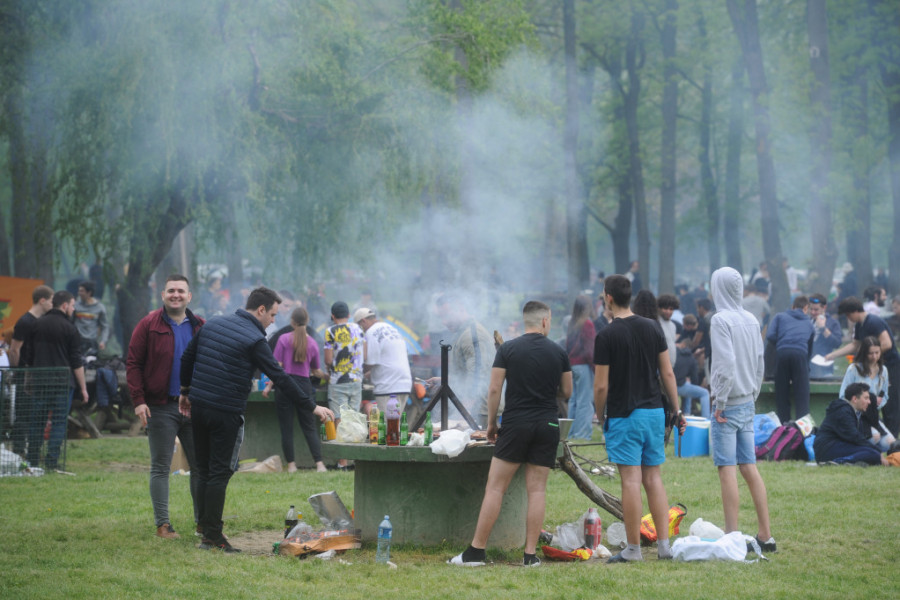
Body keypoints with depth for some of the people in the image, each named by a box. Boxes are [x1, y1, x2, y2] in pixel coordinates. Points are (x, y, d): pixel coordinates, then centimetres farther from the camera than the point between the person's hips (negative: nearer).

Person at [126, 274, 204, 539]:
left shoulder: (200, 327, 9)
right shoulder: (149, 325, -2)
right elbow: (133, 363, -3)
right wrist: (138, 400, -11)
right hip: (161, 408, -3)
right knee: (160, 467, 0)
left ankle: (203, 519, 15)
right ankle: (162, 523, 4)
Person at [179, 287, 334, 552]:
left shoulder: (212, 324, 10)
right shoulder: (254, 339, -11)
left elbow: (187, 357, 16)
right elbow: (280, 378, -12)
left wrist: (186, 391, 28)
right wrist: (311, 406, -7)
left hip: (198, 408, 7)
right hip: (226, 413, -7)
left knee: (203, 471, 12)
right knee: (219, 473, -2)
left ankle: (206, 530, 14)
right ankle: (213, 538, -1)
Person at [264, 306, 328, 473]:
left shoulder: (284, 339, -4)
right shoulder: (312, 343, 5)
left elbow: (277, 365, -8)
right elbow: (316, 371, 14)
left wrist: (269, 386, -4)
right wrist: (327, 376, 34)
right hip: (304, 385, 2)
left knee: (286, 428, 3)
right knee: (309, 427, 7)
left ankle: (291, 465, 3)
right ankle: (319, 464, -4)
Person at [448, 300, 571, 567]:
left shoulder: (508, 349, -2)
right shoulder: (558, 353, 3)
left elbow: (494, 389, -4)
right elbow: (567, 392, 10)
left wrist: (491, 423, 6)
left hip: (515, 423, -2)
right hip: (547, 425, 2)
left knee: (495, 488, 1)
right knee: (537, 490, 4)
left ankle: (476, 552, 0)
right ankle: (531, 554, 1)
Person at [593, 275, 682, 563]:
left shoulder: (606, 336, -10)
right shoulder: (652, 328, 5)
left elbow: (601, 386, -10)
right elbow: (668, 373, 6)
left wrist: (600, 418, 5)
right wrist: (677, 411, 12)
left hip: (623, 415, -5)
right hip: (654, 411, 5)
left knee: (631, 480, -4)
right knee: (653, 477, 10)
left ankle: (633, 548, -1)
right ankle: (664, 544, 6)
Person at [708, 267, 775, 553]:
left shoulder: (721, 319, -12)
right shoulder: (751, 320, 11)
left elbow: (726, 364, -20)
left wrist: (720, 403, -14)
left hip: (729, 405, -7)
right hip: (748, 403, 7)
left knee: (727, 470, -5)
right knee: (749, 467, 10)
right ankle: (765, 535, 10)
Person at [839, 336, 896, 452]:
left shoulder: (883, 370, 11)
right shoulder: (854, 369, -6)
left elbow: (884, 396, 18)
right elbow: (843, 396, -6)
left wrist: (879, 402, -6)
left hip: (872, 416, 5)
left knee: (889, 443, -18)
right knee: (875, 436, -32)